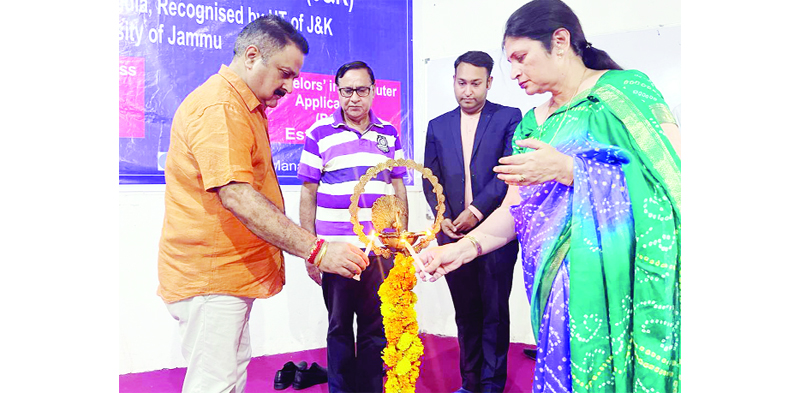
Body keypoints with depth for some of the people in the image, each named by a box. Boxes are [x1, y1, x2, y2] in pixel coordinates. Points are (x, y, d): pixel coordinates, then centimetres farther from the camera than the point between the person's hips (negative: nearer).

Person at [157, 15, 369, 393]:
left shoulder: (249, 106, 17)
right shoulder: (218, 107, -19)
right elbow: (236, 197, -30)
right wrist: (317, 250, -33)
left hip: (233, 275, 11)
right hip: (209, 278, -11)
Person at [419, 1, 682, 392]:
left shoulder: (624, 90, -4)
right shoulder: (531, 126, 15)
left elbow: (670, 177, -13)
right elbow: (514, 210, 14)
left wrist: (566, 169, -17)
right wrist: (466, 246, -2)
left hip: (622, 283, -5)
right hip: (560, 291, 5)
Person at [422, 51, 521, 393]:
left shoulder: (509, 118, 1)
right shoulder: (437, 126, 13)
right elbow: (431, 180, 12)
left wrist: (476, 211, -15)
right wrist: (443, 218, -4)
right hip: (453, 234, 4)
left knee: (494, 313, 3)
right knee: (465, 314, 11)